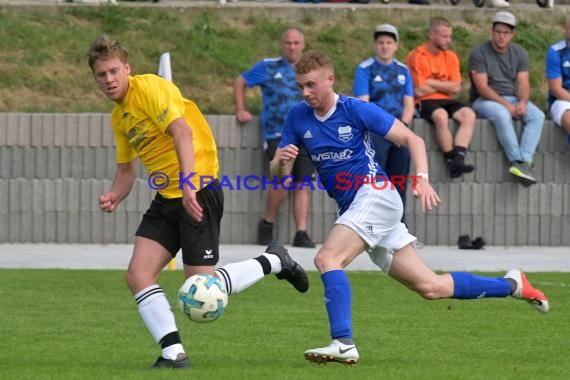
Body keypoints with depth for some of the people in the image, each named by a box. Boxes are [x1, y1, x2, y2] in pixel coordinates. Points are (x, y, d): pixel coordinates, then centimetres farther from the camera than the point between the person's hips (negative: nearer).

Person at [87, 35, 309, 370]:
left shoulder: (148, 88, -12)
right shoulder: (118, 116, 15)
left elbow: (182, 131, -24)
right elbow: (126, 168, 24)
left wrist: (188, 185, -33)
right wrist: (115, 197, 2)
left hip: (197, 193, -9)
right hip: (166, 198, 9)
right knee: (138, 275, -7)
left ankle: (274, 262, 12)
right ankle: (174, 353, -8)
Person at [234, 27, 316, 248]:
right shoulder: (268, 67, 7)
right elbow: (240, 82, 16)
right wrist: (241, 110, 6)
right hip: (277, 136, -3)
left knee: (303, 184, -2)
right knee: (285, 180, -19)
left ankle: (301, 233, 1)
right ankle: (267, 224, 1)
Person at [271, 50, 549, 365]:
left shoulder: (355, 109, -8)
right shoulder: (297, 118, 7)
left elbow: (411, 139, -5)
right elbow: (277, 173, 6)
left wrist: (422, 179, -20)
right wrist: (282, 162, -18)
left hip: (374, 195, -6)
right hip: (352, 209, 6)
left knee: (326, 258, -27)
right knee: (430, 287, 7)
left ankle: (343, 344, -33)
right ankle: (511, 285, 22)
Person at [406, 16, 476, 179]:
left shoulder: (451, 57, 11)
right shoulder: (416, 57, -6)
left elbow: (456, 88, 3)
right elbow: (419, 91, -11)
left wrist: (432, 83, -8)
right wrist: (444, 85, 1)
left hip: (446, 100, 5)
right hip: (424, 103, -5)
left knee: (469, 115, -24)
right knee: (441, 116, -37)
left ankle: (458, 158, -38)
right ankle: (451, 161, -29)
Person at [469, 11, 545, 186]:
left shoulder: (519, 53, 9)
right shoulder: (479, 53, -7)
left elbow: (523, 84, 1)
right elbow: (482, 88, -14)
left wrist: (522, 102, -22)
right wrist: (506, 105, -23)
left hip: (513, 99, 5)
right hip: (485, 100, -5)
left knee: (537, 116, -24)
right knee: (502, 115, -38)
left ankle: (524, 162, -38)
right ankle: (518, 162, -37)